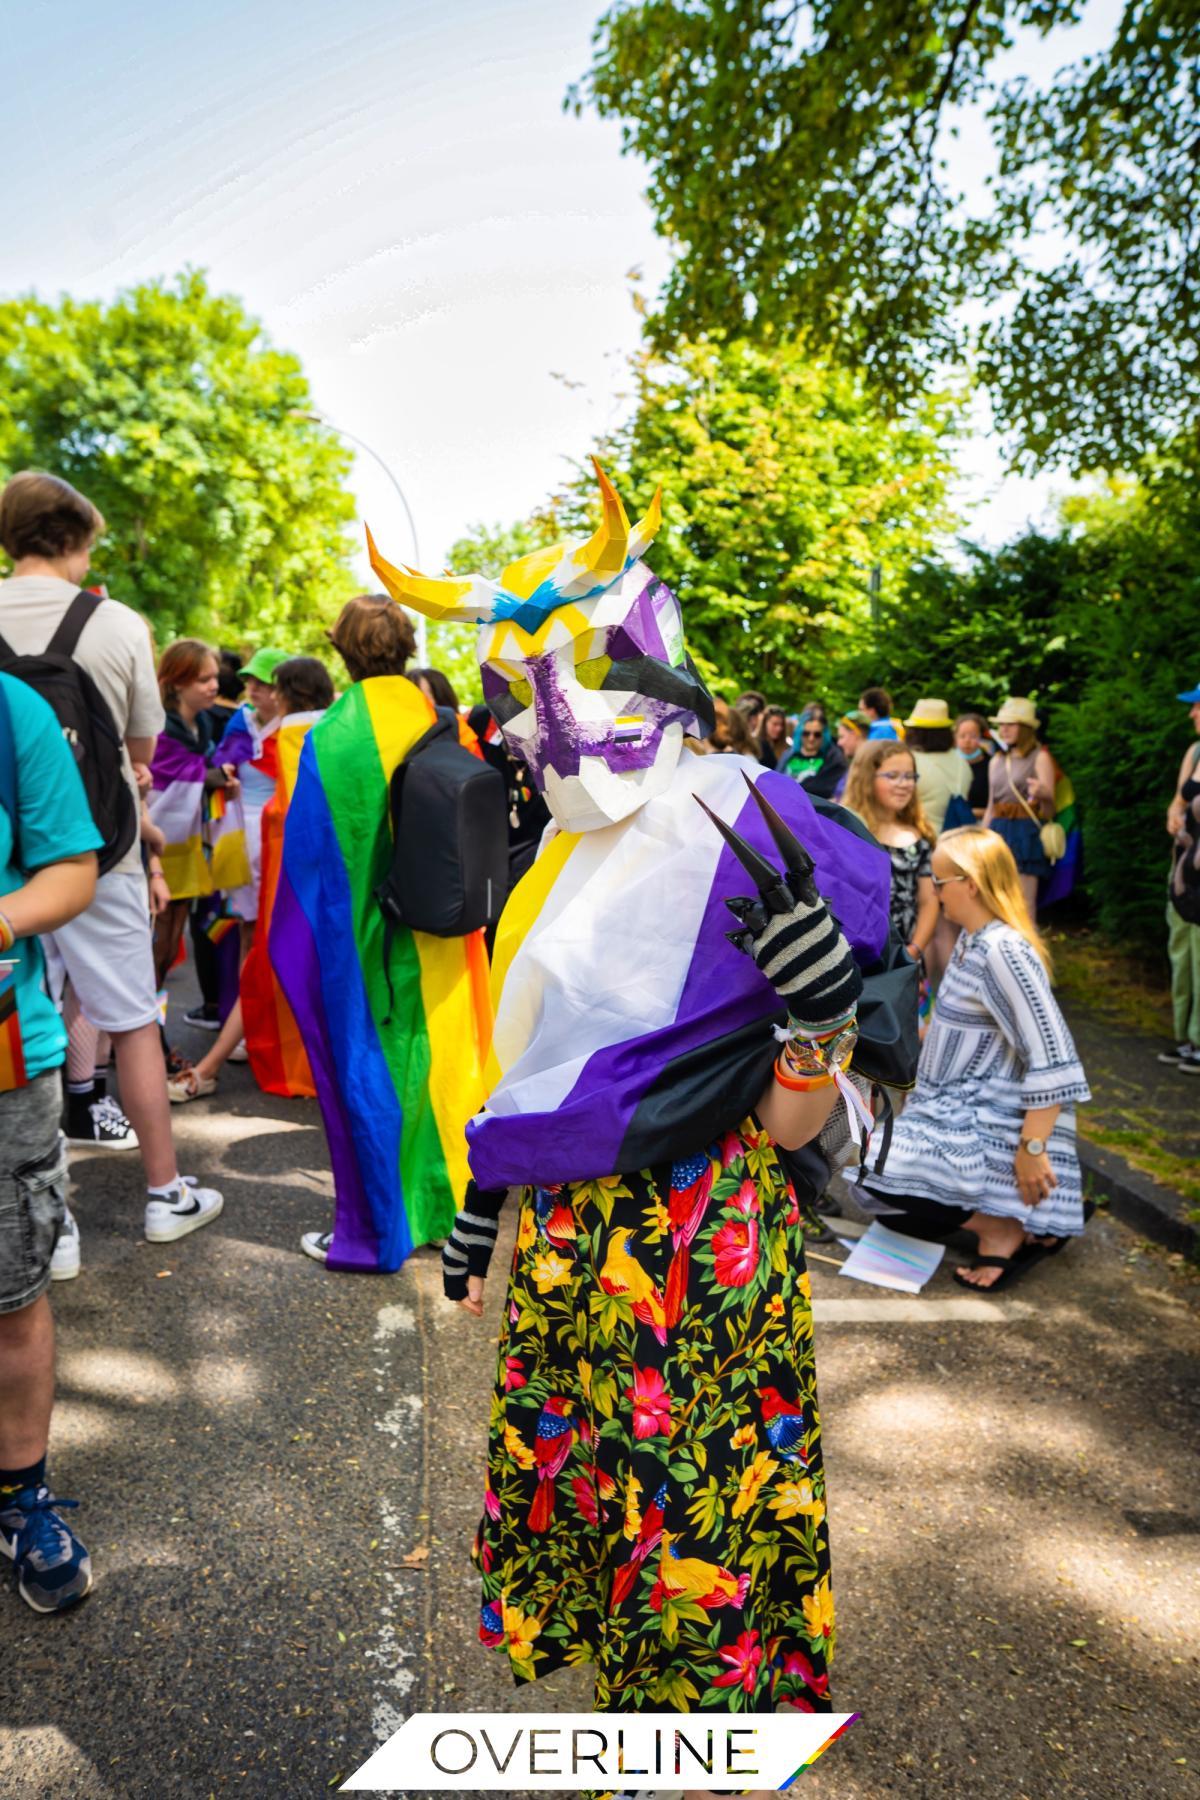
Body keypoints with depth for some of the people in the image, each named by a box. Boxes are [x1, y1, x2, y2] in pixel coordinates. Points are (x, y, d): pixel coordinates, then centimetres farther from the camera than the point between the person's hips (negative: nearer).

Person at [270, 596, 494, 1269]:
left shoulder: (333, 735, -13)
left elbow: (306, 847, -10)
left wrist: (295, 939, 0)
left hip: (361, 940, -4)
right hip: (436, 937, 4)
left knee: (367, 1072, 7)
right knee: (431, 1058, 17)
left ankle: (375, 1232, 18)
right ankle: (437, 1202, 32)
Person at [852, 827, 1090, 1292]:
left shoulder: (1004, 950, -23)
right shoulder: (972, 939, 6)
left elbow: (1052, 1059, -27)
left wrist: (1032, 1149, -26)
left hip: (992, 1126, -10)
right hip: (959, 1113, 10)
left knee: (880, 1166, -18)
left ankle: (1006, 1229, -3)